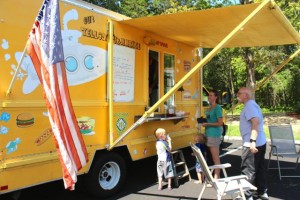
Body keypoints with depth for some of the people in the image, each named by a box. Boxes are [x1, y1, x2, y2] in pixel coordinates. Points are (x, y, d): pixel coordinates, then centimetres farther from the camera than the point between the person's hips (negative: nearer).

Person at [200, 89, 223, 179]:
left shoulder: (217, 108, -13)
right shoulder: (209, 108, 14)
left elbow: (220, 123, -17)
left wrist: (207, 124, -15)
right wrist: (204, 122, 6)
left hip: (214, 134, -9)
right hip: (209, 134, 9)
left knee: (215, 158, -3)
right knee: (212, 157, 15)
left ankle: (216, 177, 3)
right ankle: (217, 176, 24)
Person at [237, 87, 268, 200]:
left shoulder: (249, 106, -15)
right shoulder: (252, 105, 17)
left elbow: (255, 122, -27)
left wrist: (252, 141, -33)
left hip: (252, 144, -10)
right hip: (260, 142, 10)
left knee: (247, 170, -2)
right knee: (259, 168, 16)